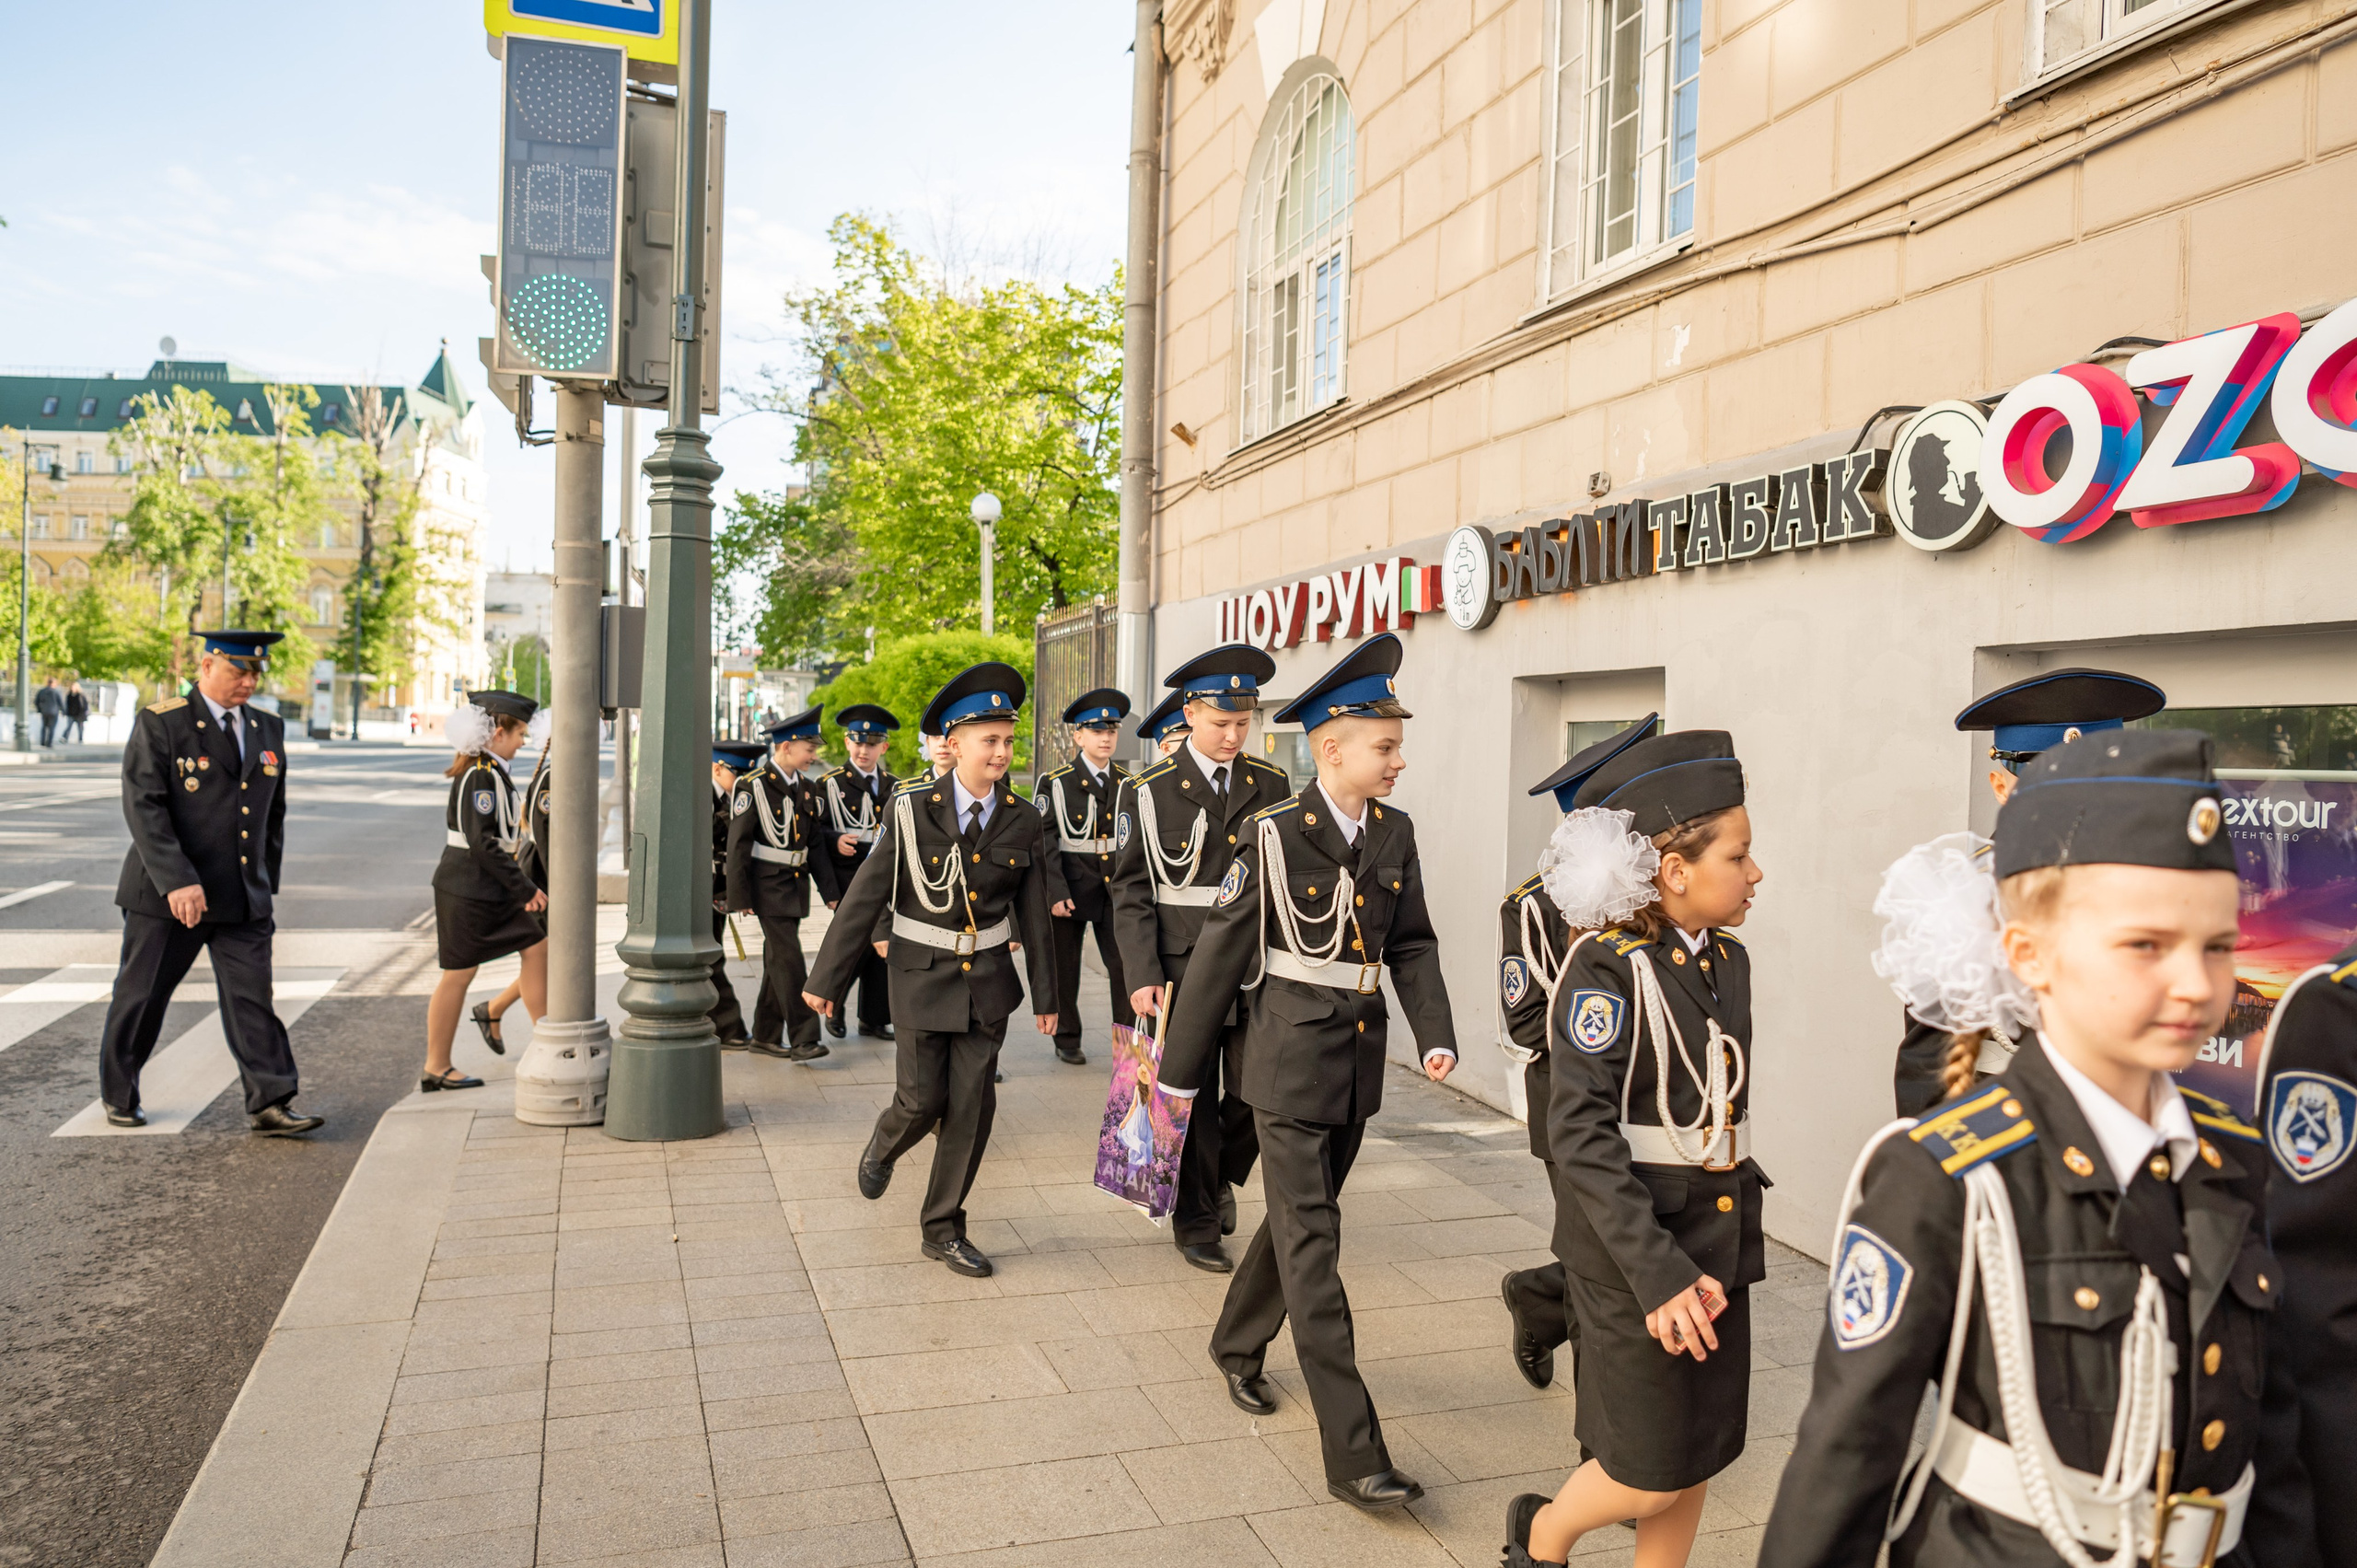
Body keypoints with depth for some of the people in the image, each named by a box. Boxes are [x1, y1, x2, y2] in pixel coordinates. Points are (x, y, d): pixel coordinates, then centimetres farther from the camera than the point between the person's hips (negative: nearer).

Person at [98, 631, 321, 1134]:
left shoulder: (268, 729, 10)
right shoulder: (160, 723, -7)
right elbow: (142, 806, -15)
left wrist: (266, 882, 16)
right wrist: (175, 881, -24)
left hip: (243, 899, 4)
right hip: (166, 895, -3)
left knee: (252, 998, -3)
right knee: (141, 997, 10)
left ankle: (270, 1104, -5)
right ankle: (118, 1096, 29)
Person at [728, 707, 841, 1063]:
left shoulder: (806, 788, 8)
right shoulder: (754, 785, -12)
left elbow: (817, 842, 12)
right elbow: (738, 843, -12)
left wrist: (830, 889, 7)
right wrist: (740, 897, -13)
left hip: (796, 882, 7)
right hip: (768, 883, -7)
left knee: (777, 959, 12)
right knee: (788, 959, -10)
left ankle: (766, 1036, 21)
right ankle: (803, 1038, -8)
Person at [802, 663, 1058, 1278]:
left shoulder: (1021, 821, -2)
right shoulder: (912, 810, -10)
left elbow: (1034, 913, 5)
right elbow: (865, 896, -7)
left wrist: (1045, 996, 8)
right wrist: (826, 979, -4)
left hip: (987, 978, 3)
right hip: (923, 974, -2)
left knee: (973, 1106, 2)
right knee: (923, 1099, -1)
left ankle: (943, 1230, 18)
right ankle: (883, 1147, 36)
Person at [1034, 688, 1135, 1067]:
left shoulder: (1128, 784, 8)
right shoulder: (1054, 783, -3)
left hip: (1117, 891, 2)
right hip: (1070, 890, -2)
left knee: (1127, 966, -5)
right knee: (1065, 969, 8)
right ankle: (1067, 1039, 24)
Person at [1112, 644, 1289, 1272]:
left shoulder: (1272, 787, 7)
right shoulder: (1150, 792, -2)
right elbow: (1132, 893, -3)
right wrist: (1143, 978, -11)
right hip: (1184, 975, -2)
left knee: (1259, 1095, 2)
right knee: (1192, 1102, 5)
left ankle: (1221, 1175, 32)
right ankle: (1196, 1222, 24)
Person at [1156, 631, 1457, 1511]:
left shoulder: (1394, 835, 3)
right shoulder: (1274, 837, -13)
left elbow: (1412, 944, 10)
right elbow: (1221, 954, -8)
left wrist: (1436, 1034, -6)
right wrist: (1180, 1069, -4)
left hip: (1359, 1060, 6)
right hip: (1291, 1060, -6)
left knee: (1299, 1218, 20)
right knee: (1312, 1243, -5)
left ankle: (1238, 1345, 44)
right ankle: (1353, 1455, -1)